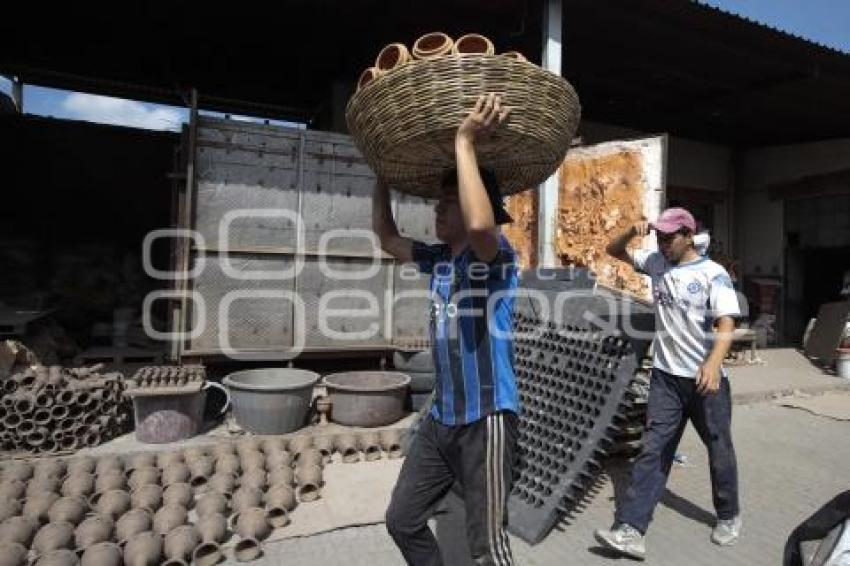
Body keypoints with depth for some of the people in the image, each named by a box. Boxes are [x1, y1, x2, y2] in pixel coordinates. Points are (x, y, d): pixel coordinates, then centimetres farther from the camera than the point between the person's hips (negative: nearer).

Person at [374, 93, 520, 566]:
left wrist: (465, 142, -29)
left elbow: (480, 224, -39)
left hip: (486, 419, -8)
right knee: (402, 520, 17)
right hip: (441, 417, 8)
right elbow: (387, 237, 19)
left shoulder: (498, 255, -15)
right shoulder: (439, 259, 6)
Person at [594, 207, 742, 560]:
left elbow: (727, 323, -20)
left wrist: (714, 362, -37)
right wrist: (633, 232, -4)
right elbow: (614, 250, 17)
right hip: (666, 376, 3)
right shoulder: (656, 262, 6)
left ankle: (729, 516, 39)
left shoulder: (713, 273, -9)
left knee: (719, 449, 14)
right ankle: (630, 530, -2)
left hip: (706, 378, -3)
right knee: (653, 450, 0)